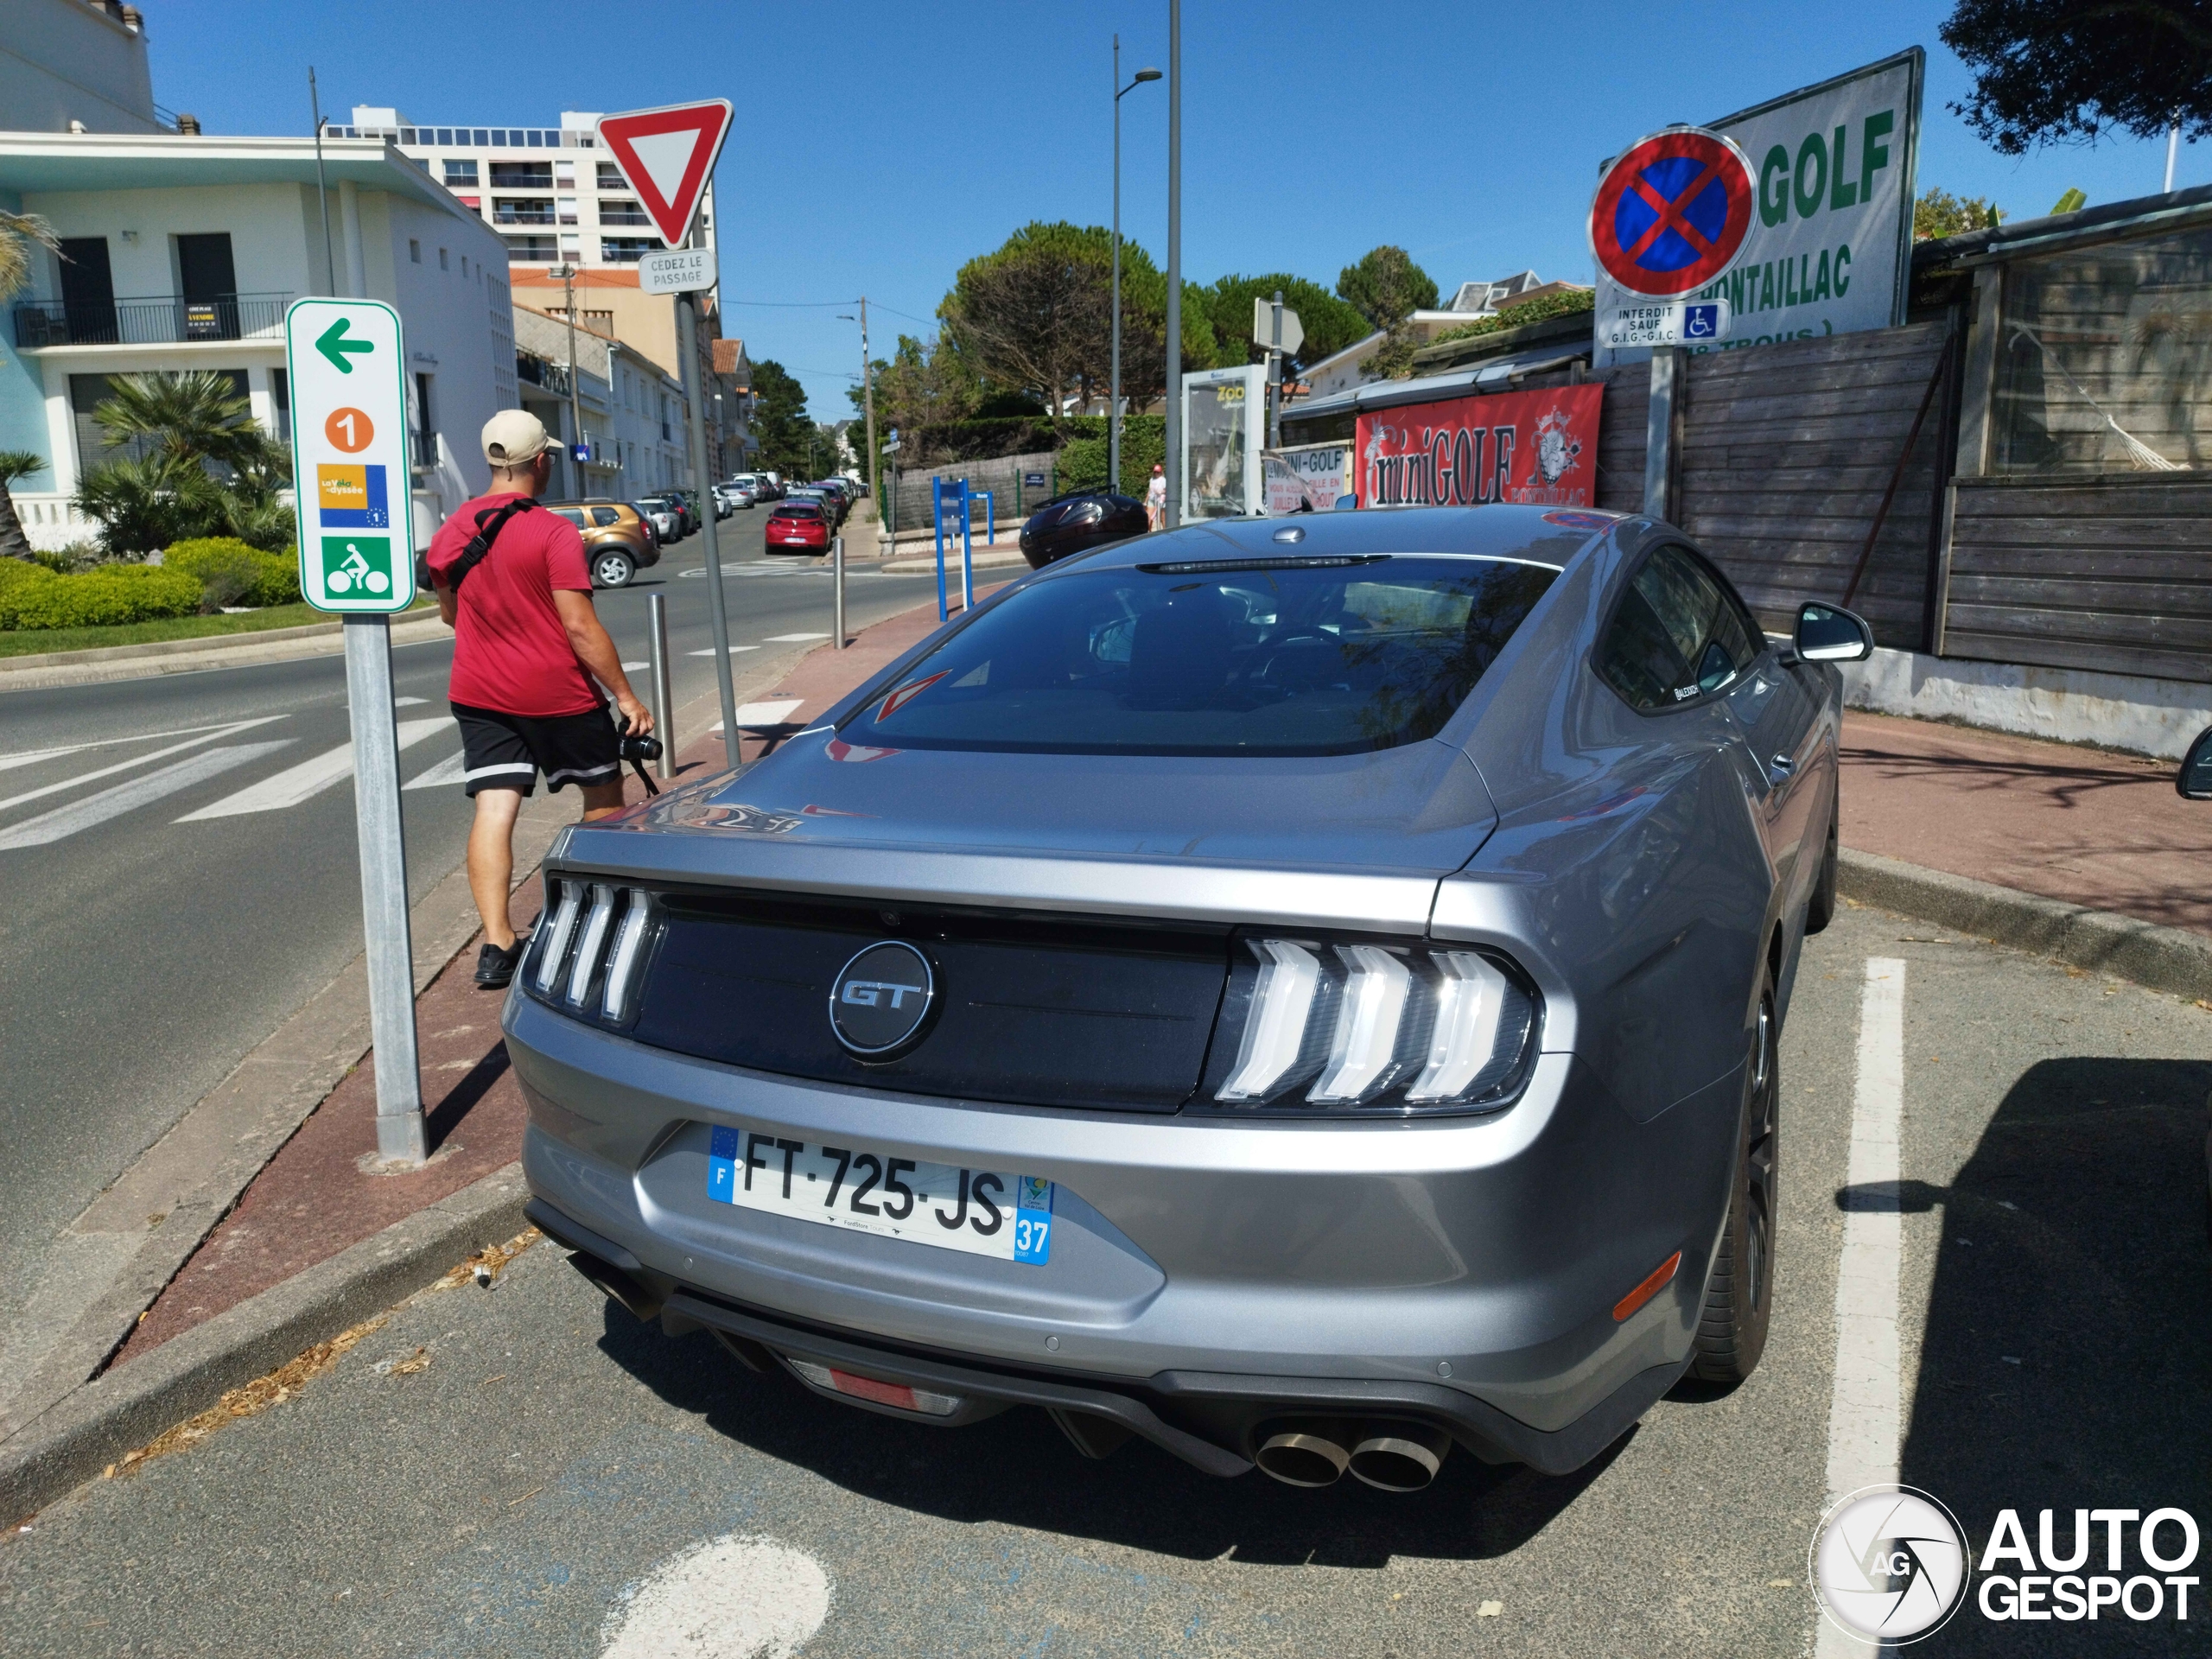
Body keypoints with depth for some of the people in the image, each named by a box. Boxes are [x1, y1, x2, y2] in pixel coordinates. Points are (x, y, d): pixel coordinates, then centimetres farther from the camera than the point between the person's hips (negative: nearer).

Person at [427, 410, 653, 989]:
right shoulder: (554, 533, -16)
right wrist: (626, 696, -13)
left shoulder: (451, 531, 3)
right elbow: (580, 627, -19)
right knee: (603, 791, 16)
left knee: (494, 809, 1)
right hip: (557, 694, -4)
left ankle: (497, 944, -8)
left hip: (479, 694, 5)